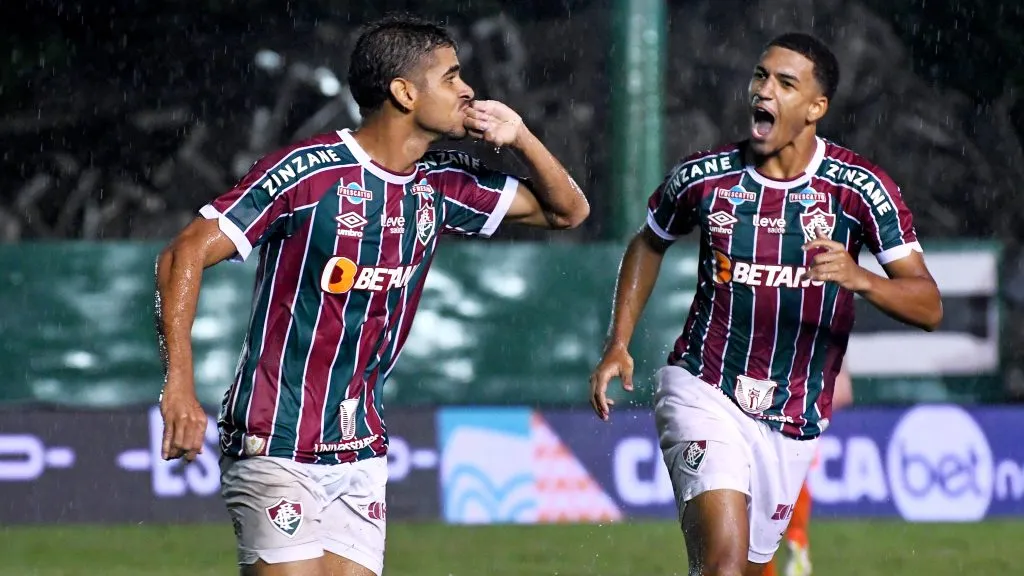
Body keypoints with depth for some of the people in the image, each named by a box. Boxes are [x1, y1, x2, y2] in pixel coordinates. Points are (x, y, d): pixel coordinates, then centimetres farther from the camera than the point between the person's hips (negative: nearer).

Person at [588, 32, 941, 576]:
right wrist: (618, 344, 8)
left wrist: (858, 279, -31)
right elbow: (648, 244, 18)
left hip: (794, 424, 2)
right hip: (702, 393, -2)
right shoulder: (702, 175, -4)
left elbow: (929, 306, -12)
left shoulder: (859, 188, -8)